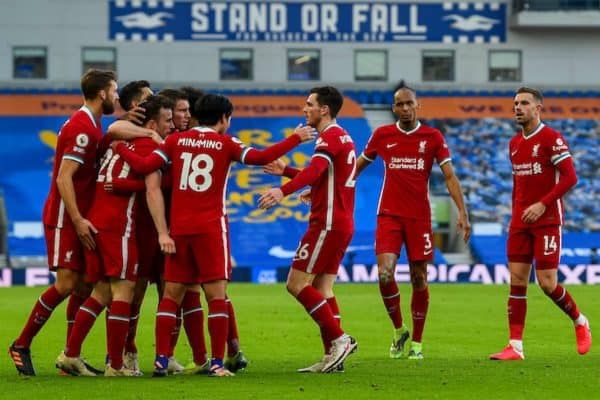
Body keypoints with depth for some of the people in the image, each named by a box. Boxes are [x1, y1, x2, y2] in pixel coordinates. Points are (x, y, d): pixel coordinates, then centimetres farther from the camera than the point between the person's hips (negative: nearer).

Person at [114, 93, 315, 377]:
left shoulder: (176, 140, 6)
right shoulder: (225, 143, 0)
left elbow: (144, 166, -1)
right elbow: (260, 157, -6)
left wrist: (120, 148, 14)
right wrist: (295, 139, 3)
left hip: (179, 229, 3)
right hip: (211, 227, -3)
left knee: (171, 295, 8)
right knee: (216, 294, -1)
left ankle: (161, 360, 3)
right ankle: (217, 362, -6)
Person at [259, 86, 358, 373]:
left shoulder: (330, 137, -13)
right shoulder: (342, 137, 19)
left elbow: (315, 170, -32)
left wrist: (282, 191, -46)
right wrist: (285, 171, 33)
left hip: (327, 224, -10)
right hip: (341, 223, 10)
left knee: (297, 284, -9)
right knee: (322, 289, 9)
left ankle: (338, 339, -11)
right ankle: (332, 356, 5)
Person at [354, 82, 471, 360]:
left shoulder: (433, 137, 1)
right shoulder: (382, 135, 5)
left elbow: (450, 176, 0)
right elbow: (359, 165, 19)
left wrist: (462, 212, -10)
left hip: (419, 217, 0)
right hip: (389, 214, 0)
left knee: (419, 279, 2)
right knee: (384, 273, -16)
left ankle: (416, 343, 15)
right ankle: (399, 330, 7)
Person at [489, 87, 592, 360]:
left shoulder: (551, 138, -9)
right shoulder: (514, 143, 13)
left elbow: (570, 177, -15)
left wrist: (542, 204, -21)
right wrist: (515, 215, 16)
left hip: (547, 220, -7)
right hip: (520, 222, 7)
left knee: (547, 283, -9)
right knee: (517, 281, -1)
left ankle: (580, 322, 17)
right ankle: (515, 347, -2)